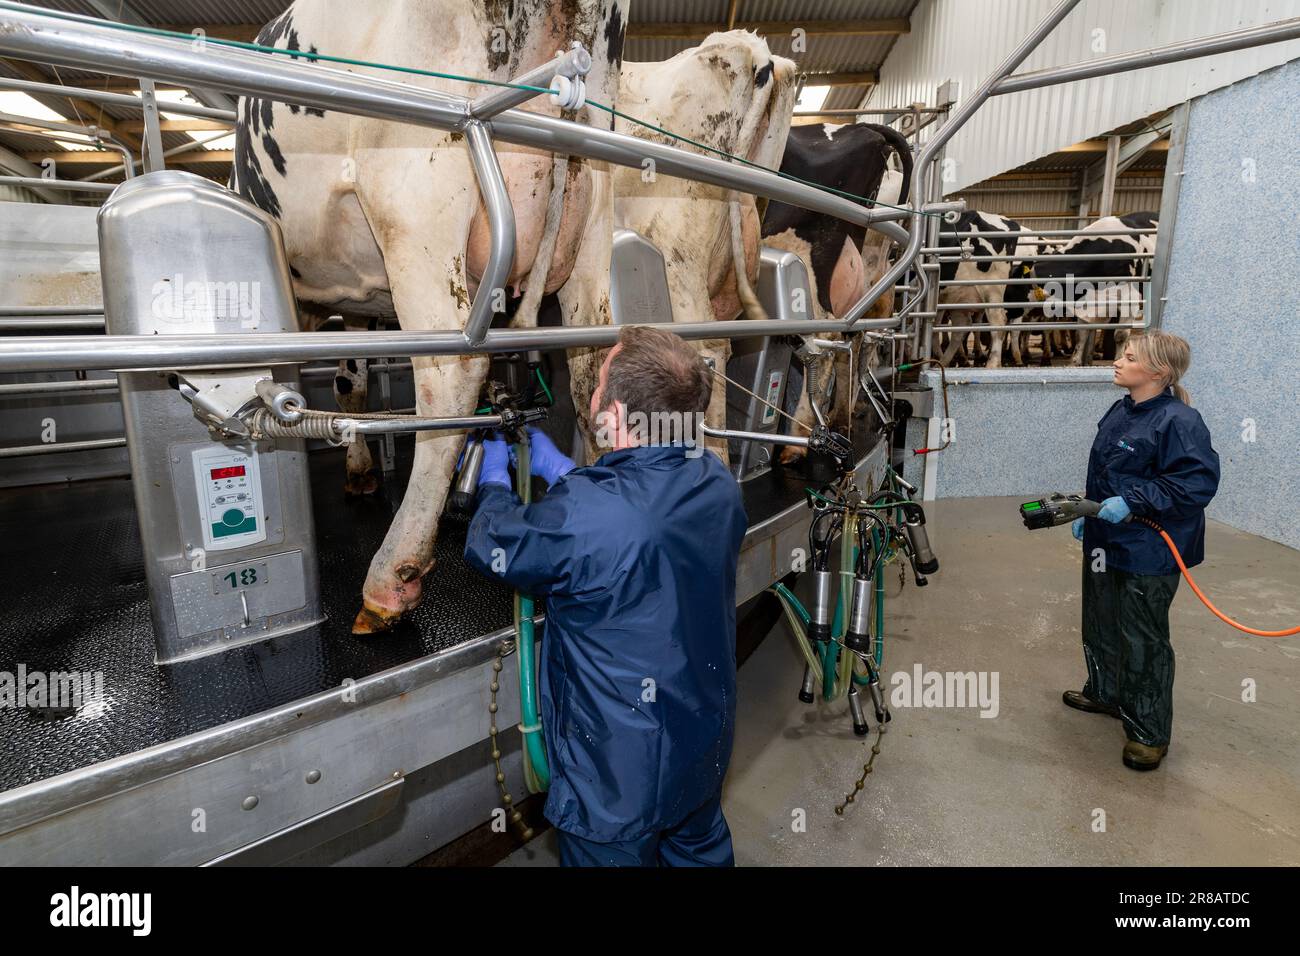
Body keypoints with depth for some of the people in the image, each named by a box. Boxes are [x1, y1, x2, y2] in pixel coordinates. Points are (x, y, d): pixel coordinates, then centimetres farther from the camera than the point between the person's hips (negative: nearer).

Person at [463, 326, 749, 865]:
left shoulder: (581, 517, -35)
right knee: (701, 849, 31)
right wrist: (557, 468, 11)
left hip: (619, 774, -6)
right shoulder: (716, 481, -13)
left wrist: (494, 480, 5)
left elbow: (489, 547, -14)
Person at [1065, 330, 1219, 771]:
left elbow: (1199, 480, -25)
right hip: (1106, 541, 9)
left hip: (1148, 553, -9)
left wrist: (1133, 501, -28)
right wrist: (1087, 513, 17)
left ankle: (1148, 733, 19)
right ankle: (1104, 693, 43)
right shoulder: (1120, 411, 7)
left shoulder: (1178, 421, -20)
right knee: (1101, 623, 22)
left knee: (1143, 638, 3)